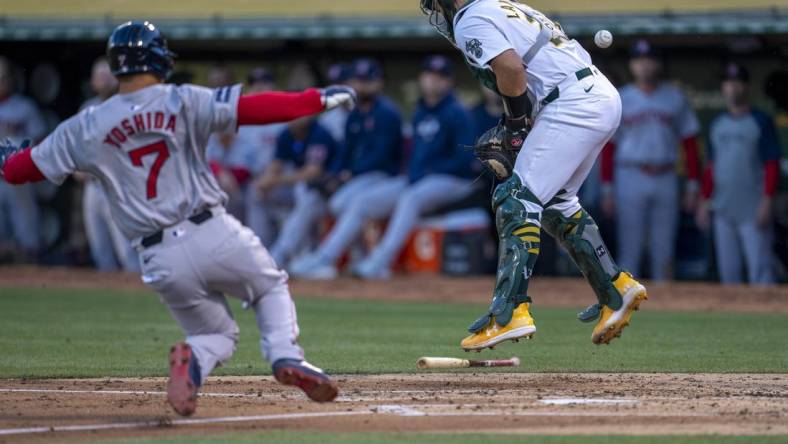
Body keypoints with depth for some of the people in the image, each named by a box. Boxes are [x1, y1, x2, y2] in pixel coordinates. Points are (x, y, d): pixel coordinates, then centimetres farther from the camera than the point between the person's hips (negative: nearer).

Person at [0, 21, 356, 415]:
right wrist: (319, 99, 1)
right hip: (214, 235, -2)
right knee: (271, 288, 25)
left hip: (161, 260, 2)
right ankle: (286, 356, -3)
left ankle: (191, 360, -14)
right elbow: (254, 108, -9)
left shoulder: (85, 128, 4)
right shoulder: (182, 102, -2)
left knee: (218, 335, 21)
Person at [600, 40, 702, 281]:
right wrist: (607, 190, -3)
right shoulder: (620, 99, 5)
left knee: (663, 252, 4)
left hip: (666, 180, 2)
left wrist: (692, 185, 3)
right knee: (629, 250, -5)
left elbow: (690, 142, 10)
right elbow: (608, 146, 3)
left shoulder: (675, 97, 10)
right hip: (631, 178, -2)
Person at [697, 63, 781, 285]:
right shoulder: (718, 124, 16)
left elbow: (772, 165, -6)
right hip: (723, 209, 6)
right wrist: (705, 201, 13)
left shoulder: (761, 122, -2)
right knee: (728, 269, 7)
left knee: (759, 267, -12)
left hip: (753, 209, -6)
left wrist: (767, 201, -15)